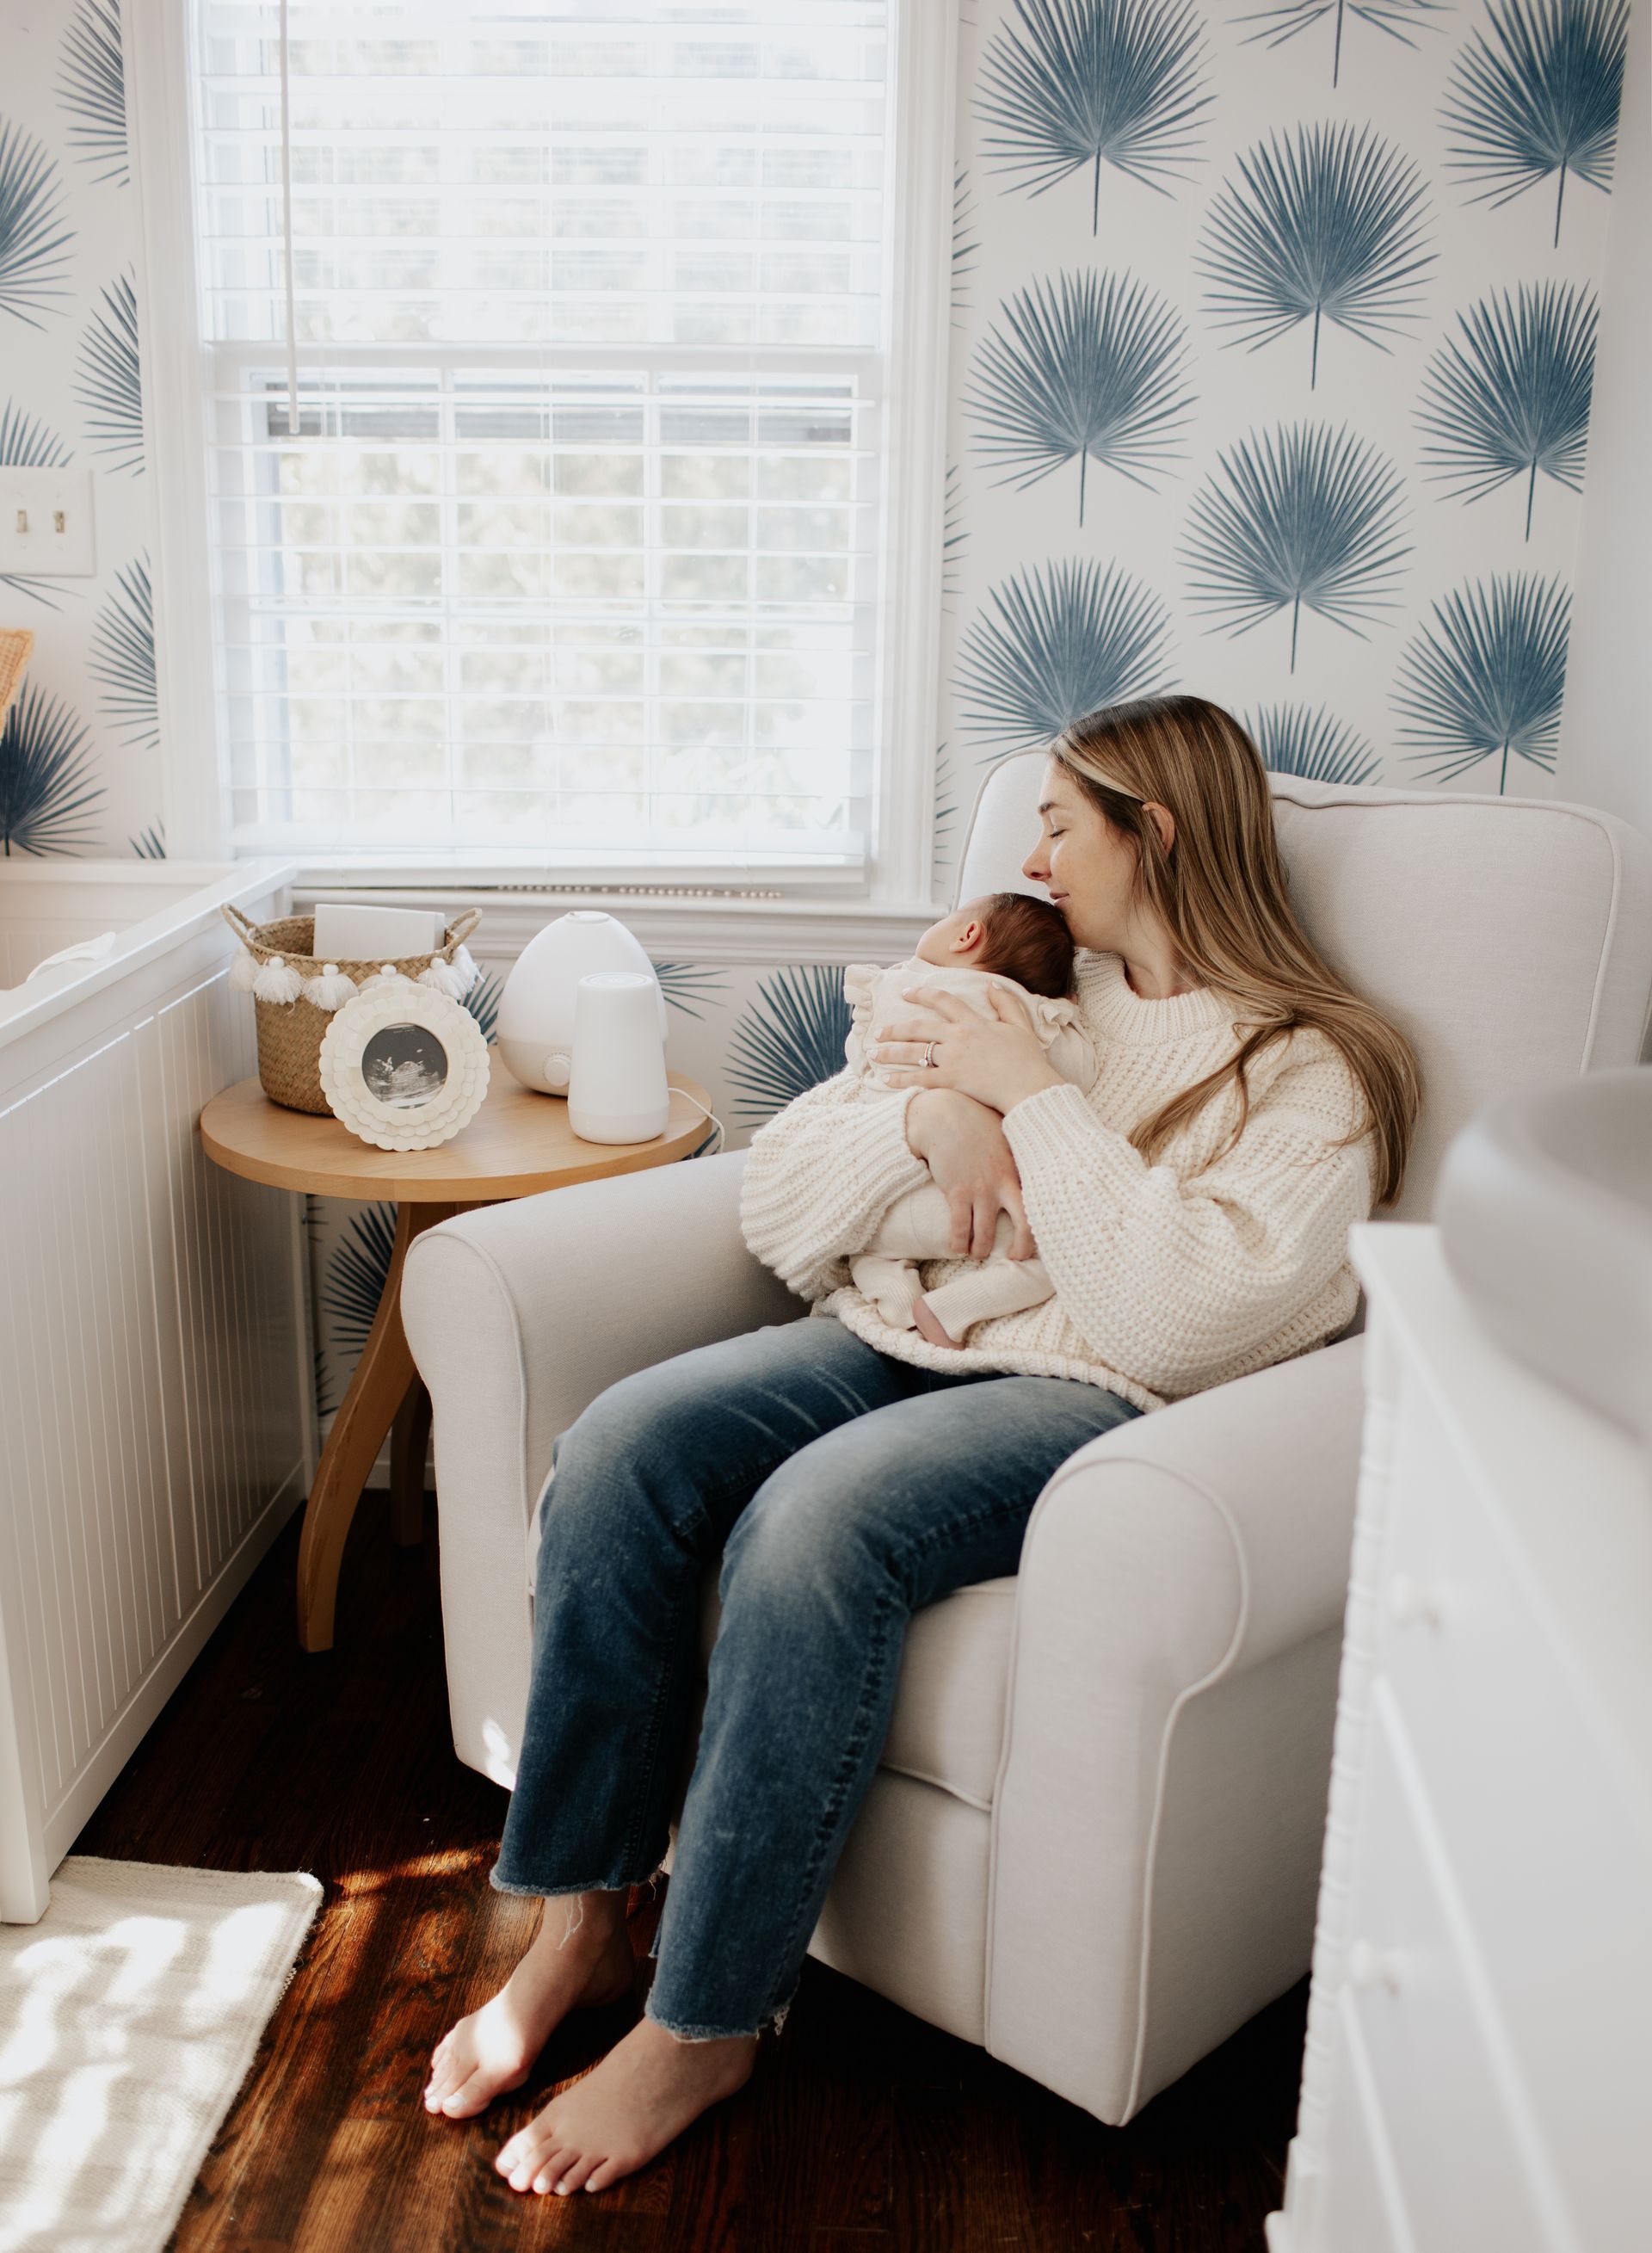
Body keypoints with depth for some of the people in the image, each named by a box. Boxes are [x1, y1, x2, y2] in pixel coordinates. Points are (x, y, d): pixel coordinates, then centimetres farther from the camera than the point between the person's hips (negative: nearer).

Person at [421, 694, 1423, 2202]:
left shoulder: (1308, 1072, 0)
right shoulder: (1012, 992, 19)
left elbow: (1176, 1319, -18)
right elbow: (774, 1206, 12)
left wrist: (1032, 1096, -12)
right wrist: (928, 1118, -7)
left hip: (1098, 1399, -6)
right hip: (896, 1339, 6)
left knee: (811, 1525, -33)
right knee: (619, 1450, -21)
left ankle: (706, 2027, -15)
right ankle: (577, 1926, -8)